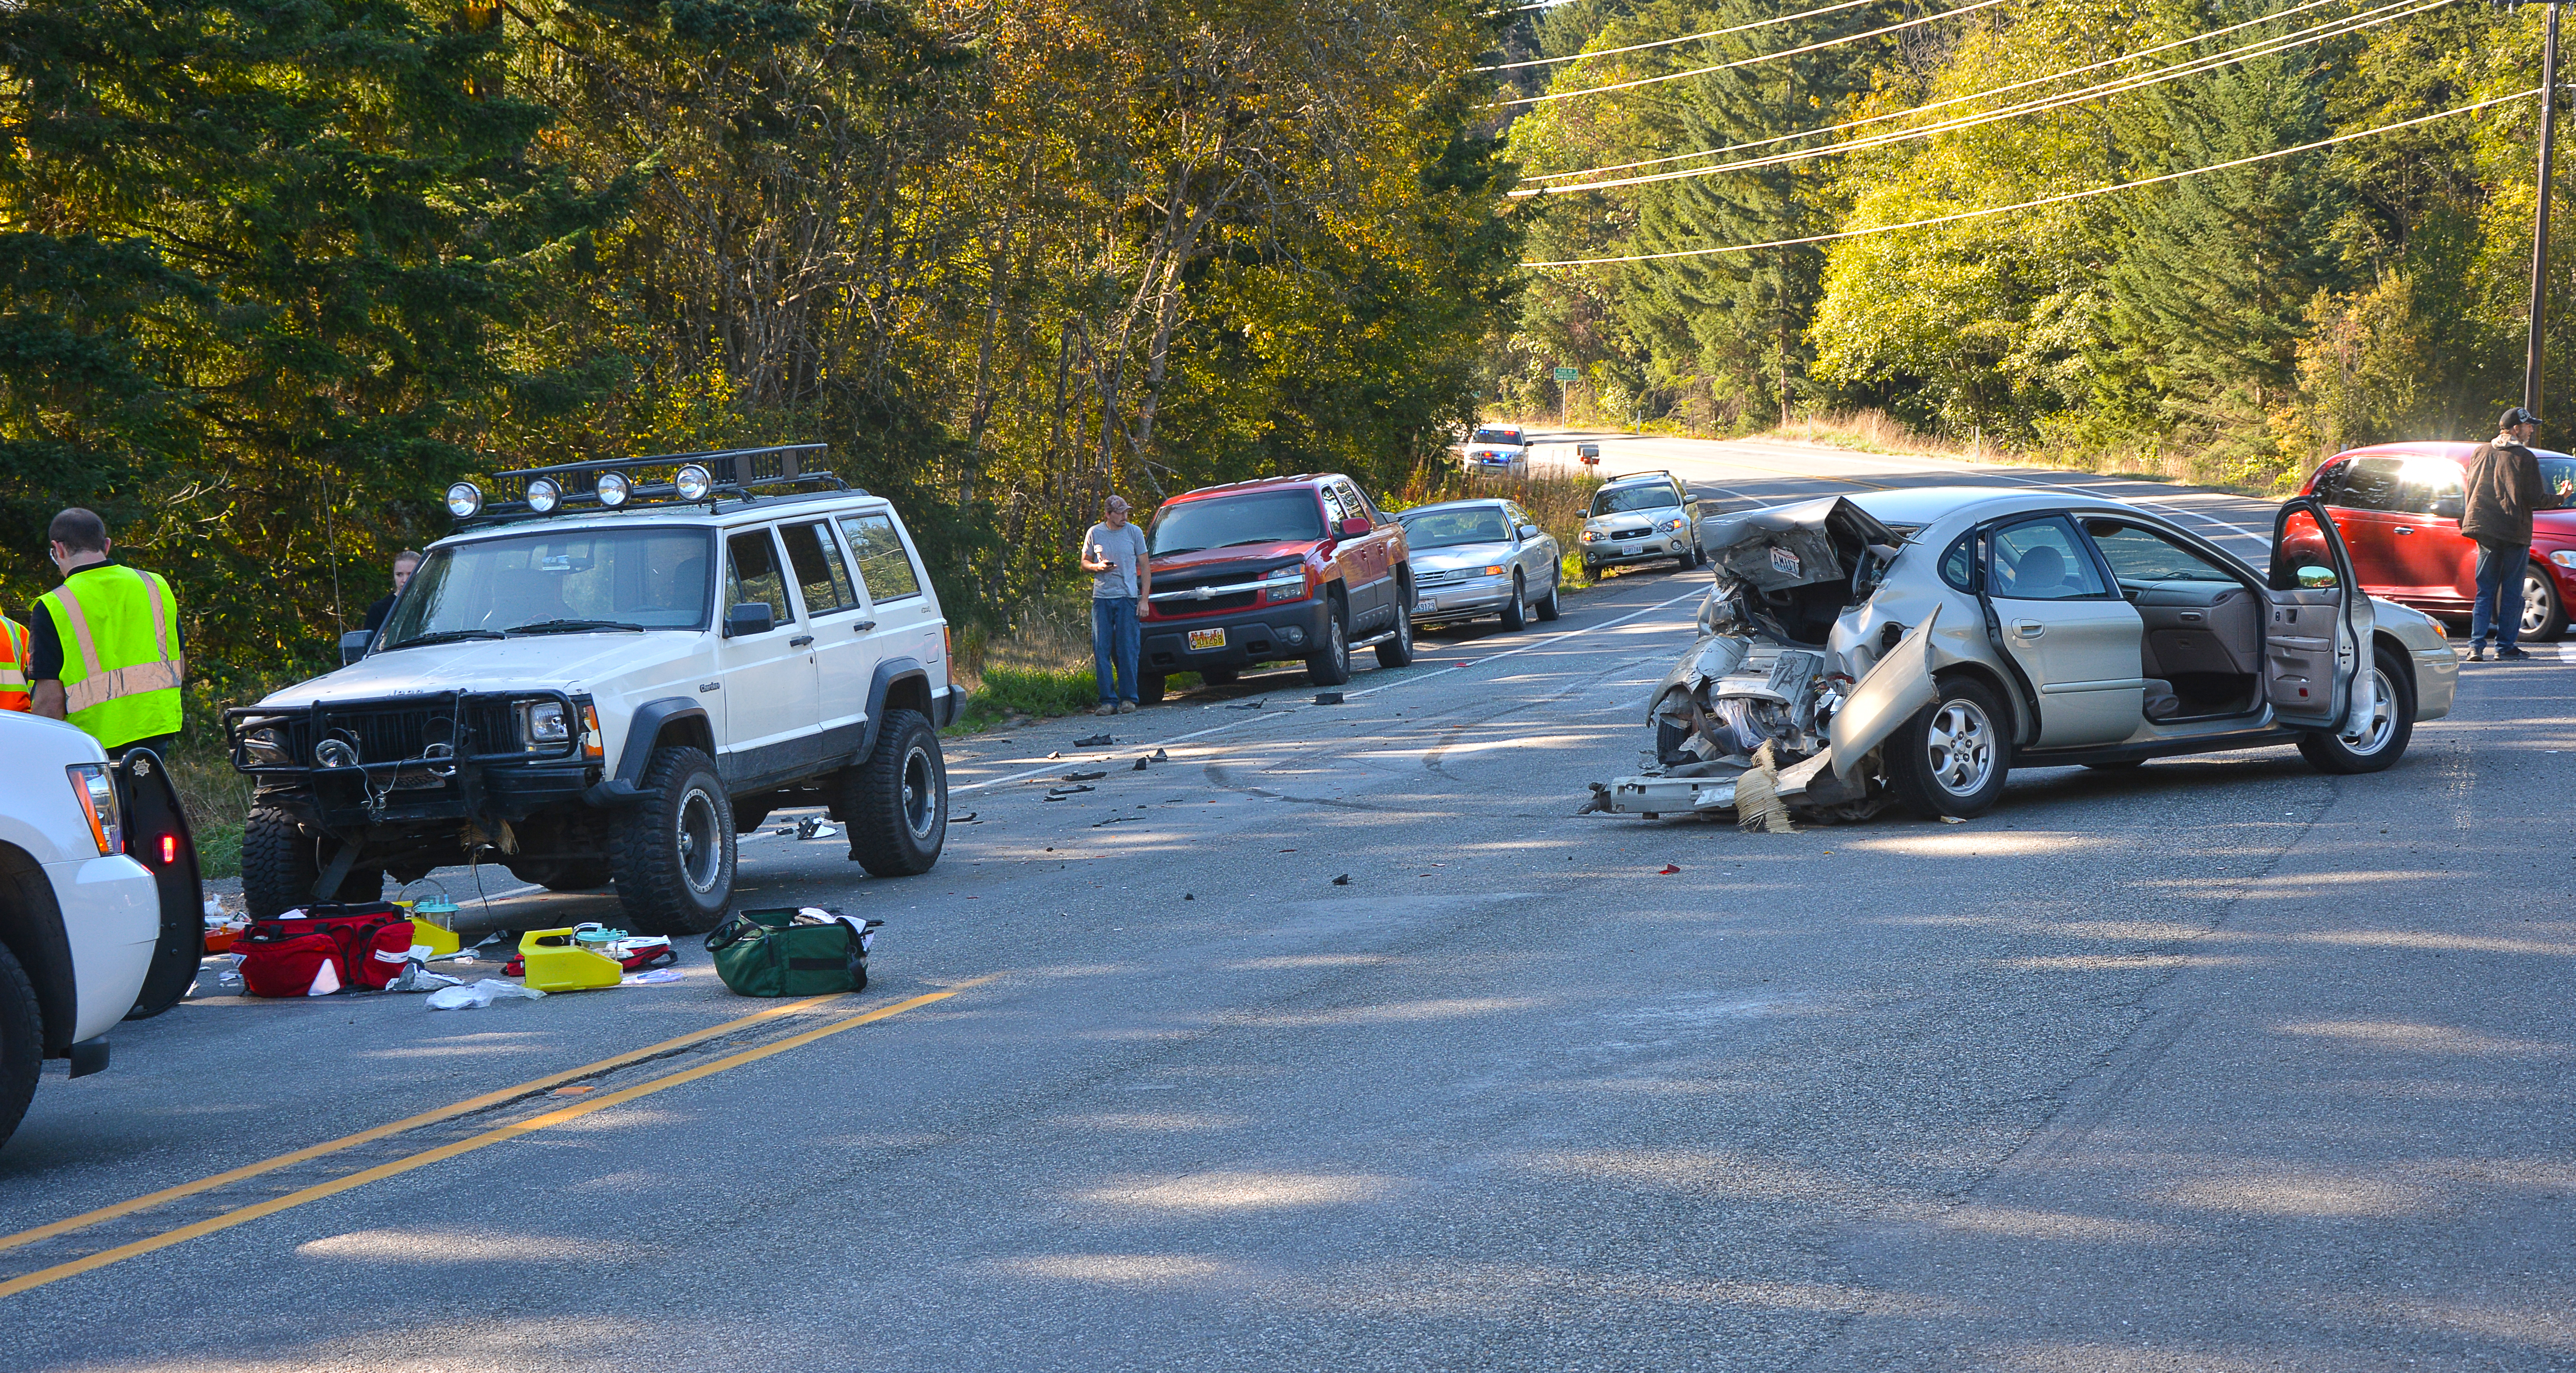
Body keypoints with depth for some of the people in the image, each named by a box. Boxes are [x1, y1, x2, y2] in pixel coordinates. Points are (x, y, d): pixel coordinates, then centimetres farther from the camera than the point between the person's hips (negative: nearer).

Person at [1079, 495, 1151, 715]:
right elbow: (1084, 563, 14)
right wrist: (1098, 567, -10)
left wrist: (1144, 599, -2)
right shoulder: (1095, 533, 6)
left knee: (1127, 651, -4)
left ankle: (1128, 699, 3)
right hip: (1101, 598, 1)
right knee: (1101, 651, -2)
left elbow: (1145, 567, 7)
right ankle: (1108, 700, 4)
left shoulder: (1134, 533, 4)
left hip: (1127, 598, -1)